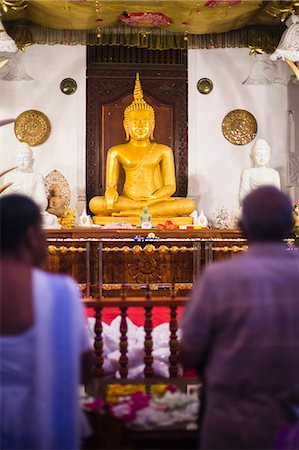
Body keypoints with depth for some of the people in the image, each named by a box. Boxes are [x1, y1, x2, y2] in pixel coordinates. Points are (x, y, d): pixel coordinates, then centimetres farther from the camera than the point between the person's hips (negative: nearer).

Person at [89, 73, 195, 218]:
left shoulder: (163, 151, 13)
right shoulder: (116, 152, 12)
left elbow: (170, 186, 6)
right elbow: (110, 185, 7)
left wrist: (153, 198, -16)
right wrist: (111, 191, -20)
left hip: (156, 199, 1)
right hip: (127, 200, -1)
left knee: (189, 204, -28)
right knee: (95, 203, -29)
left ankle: (126, 213, -30)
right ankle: (156, 210, -26)